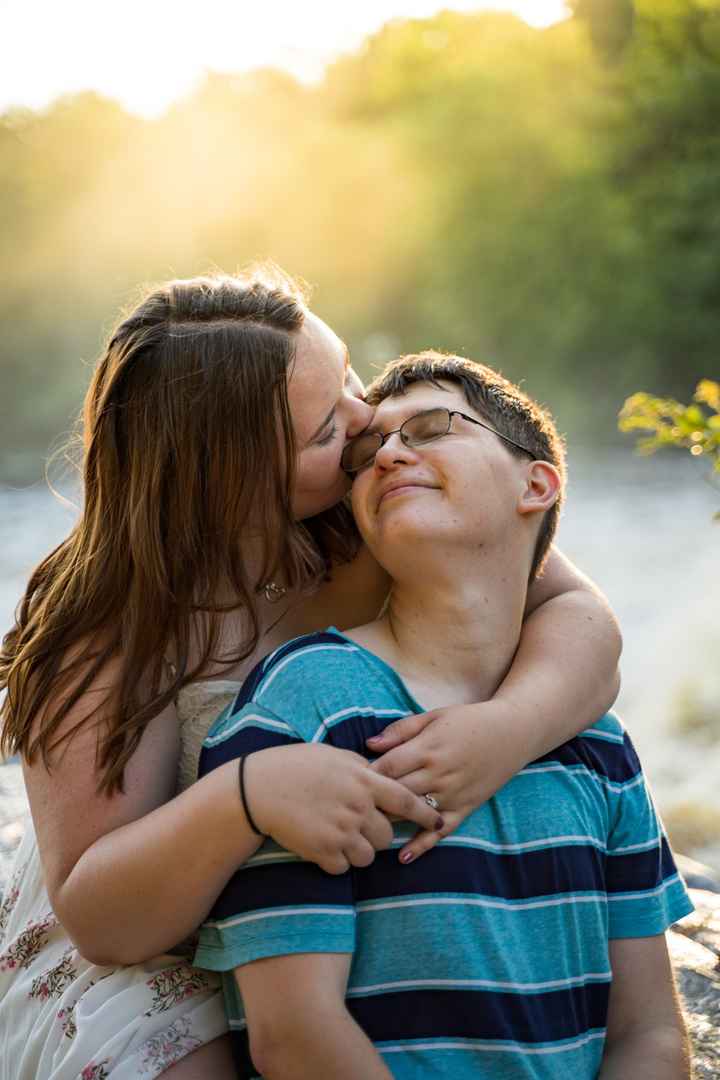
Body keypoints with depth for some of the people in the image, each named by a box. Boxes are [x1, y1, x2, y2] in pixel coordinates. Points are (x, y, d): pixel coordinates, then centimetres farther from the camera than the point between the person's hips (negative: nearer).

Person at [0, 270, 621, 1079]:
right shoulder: (112, 632, -23)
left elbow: (580, 617, -16)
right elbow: (96, 919, -23)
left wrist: (508, 729, -39)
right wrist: (245, 799, -43)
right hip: (140, 974, -3)